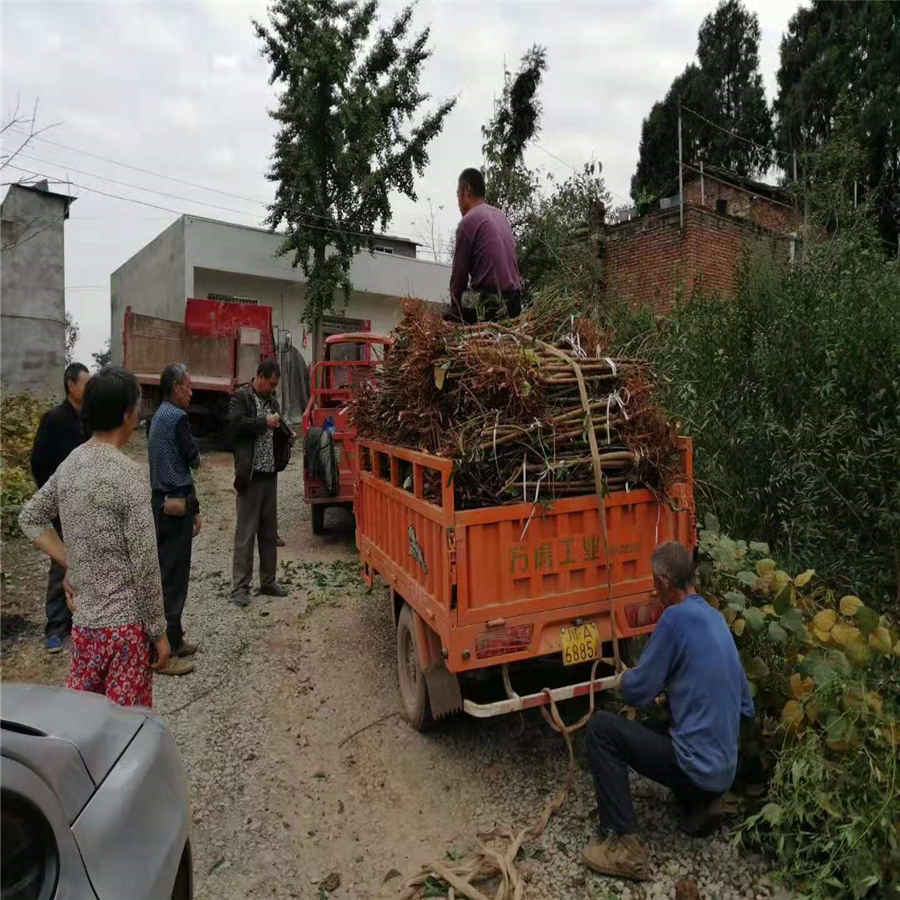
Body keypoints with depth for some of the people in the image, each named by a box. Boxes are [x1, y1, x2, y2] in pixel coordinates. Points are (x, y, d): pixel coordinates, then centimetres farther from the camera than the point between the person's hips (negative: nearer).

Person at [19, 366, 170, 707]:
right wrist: (159, 631, -9)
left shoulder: (69, 465, 3)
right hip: (124, 623, -7)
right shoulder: (130, 475, -21)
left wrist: (70, 565, 11)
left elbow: (30, 517, 18)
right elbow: (145, 564, -19)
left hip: (83, 619, 7)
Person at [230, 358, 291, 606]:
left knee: (269, 532, 12)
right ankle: (240, 587, 5)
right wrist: (265, 422, -13)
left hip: (270, 474, 7)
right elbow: (237, 424, -20)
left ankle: (268, 581, 22)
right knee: (246, 532, -3)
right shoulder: (240, 397, -5)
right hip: (250, 475, -7)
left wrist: (285, 432, 5)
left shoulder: (272, 400, 16)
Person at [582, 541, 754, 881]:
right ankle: (700, 803, 14)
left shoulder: (676, 617, -19)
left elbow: (637, 691, -14)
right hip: (724, 769, 9)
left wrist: (624, 679, 9)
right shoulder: (716, 618, 7)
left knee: (601, 728, -4)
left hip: (696, 767, -9)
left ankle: (626, 846, -5)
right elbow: (745, 706, 17)